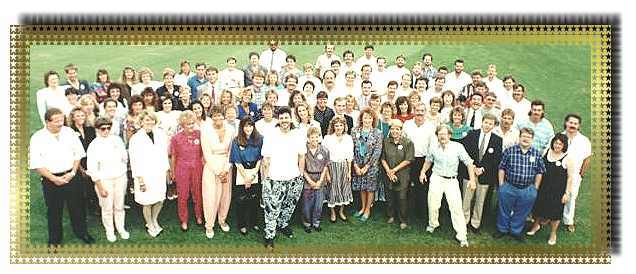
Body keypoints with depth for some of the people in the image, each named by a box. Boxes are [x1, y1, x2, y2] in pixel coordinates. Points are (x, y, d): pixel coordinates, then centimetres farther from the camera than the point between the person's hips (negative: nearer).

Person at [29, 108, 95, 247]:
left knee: (78, 207, 13)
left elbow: (78, 153, 4)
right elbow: (36, 164, -10)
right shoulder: (37, 138, -10)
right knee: (54, 212, 12)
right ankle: (55, 240, 31)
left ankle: (81, 232, 34)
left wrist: (73, 172, -7)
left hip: (72, 177, 2)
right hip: (51, 180, -2)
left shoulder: (69, 132, -2)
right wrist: (54, 179, -14)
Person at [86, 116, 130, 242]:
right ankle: (109, 231, 29)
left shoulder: (117, 140, -4)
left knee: (119, 206, 14)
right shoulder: (93, 146, -12)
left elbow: (124, 158, 9)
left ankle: (121, 228, 34)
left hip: (120, 178, 3)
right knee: (107, 208, 9)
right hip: (104, 180, -2)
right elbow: (92, 170, -11)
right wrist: (100, 187, -11)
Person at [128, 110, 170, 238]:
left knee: (160, 200, 11)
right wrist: (140, 178, -10)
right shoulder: (136, 138, -9)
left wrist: (167, 170, 12)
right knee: (147, 202, 5)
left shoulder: (160, 134, 2)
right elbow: (135, 160, -9)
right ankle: (150, 226, 27)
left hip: (160, 174, 4)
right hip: (145, 176, -4)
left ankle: (154, 220, 37)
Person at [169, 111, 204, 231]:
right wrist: (172, 172, 7)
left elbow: (203, 152, 4)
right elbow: (173, 156, 1)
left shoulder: (199, 134, -7)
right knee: (183, 195, 9)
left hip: (197, 168, 1)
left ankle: (199, 216, 35)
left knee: (198, 193, 13)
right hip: (182, 169, -1)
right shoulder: (176, 138, -10)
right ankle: (184, 220, 27)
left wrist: (204, 167, 5)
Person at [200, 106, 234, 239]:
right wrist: (218, 172, -11)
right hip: (211, 167, -3)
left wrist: (226, 170, -7)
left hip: (226, 167, 3)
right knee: (211, 196, -1)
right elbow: (207, 153, -10)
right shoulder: (206, 130, -10)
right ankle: (209, 225, 16)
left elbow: (231, 152, 1)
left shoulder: (230, 130, -3)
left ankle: (222, 220, 31)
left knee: (226, 195, 10)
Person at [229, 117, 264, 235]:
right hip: (241, 172, -2)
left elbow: (260, 158, 1)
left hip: (255, 171, 2)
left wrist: (254, 174, -6)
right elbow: (237, 161, -5)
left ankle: (253, 223, 24)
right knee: (241, 200, 4)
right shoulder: (236, 141, -5)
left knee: (255, 199, 7)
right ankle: (242, 225, 16)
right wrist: (246, 177, -7)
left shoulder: (259, 139, -1)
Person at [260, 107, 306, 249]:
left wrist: (301, 175, 8)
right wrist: (266, 178, -6)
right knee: (272, 209, -4)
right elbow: (266, 159, -4)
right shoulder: (270, 136, -6)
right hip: (274, 179, -4)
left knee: (289, 206, 17)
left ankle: (283, 224, 40)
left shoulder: (297, 136, 4)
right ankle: (269, 235, 7)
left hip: (294, 179, 4)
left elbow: (301, 156, 11)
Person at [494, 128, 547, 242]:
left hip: (528, 190, 2)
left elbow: (539, 172, 5)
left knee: (521, 213, 16)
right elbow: (502, 168, -3)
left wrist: (535, 188, 4)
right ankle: (502, 229, 35)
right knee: (504, 211, 14)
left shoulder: (537, 154, -3)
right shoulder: (509, 151, -9)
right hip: (509, 187, -1)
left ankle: (516, 231, 37)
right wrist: (501, 185, -3)